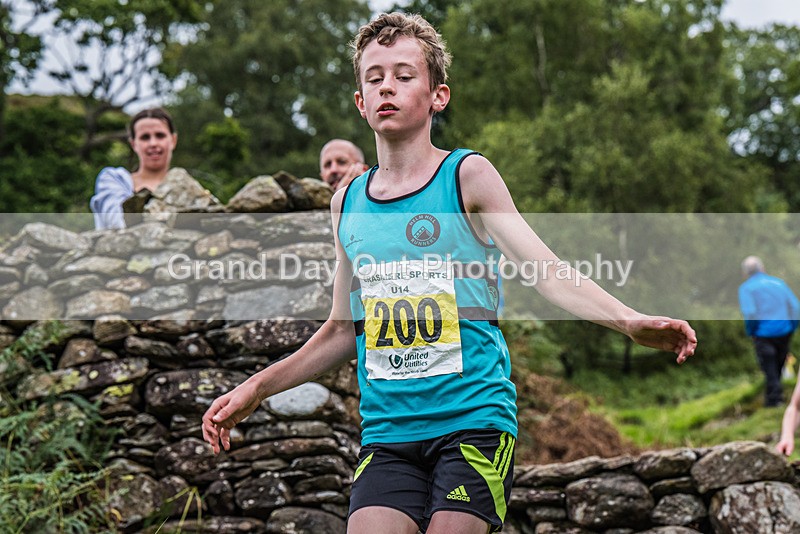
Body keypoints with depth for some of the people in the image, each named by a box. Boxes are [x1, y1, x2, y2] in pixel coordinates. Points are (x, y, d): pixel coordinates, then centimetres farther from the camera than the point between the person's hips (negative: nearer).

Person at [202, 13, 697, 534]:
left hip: (474, 416, -3)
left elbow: (545, 269, -7)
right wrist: (256, 388, 17)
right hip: (387, 429, 3)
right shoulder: (347, 203, 12)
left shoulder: (468, 176, 0)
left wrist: (628, 320, -23)